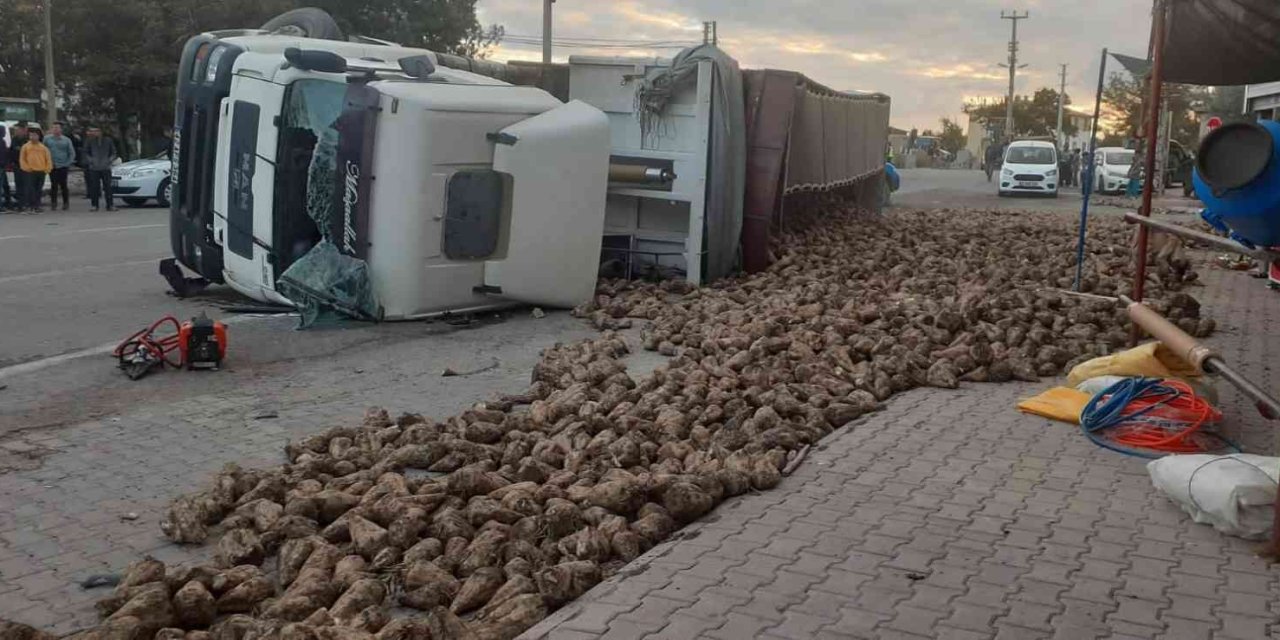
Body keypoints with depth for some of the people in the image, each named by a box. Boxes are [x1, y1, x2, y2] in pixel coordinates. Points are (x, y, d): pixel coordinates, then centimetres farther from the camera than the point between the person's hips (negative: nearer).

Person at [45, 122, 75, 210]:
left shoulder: (66, 140, 5)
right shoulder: (47, 139, 4)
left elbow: (72, 153, 7)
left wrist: (68, 163, -1)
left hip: (63, 166, 0)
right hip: (52, 166, 1)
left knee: (63, 185, -2)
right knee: (54, 185, -1)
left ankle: (66, 203, 8)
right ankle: (53, 203, 6)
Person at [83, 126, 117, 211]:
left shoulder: (108, 141, 6)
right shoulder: (89, 142, 5)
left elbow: (113, 153, 11)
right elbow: (86, 153, 10)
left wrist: (109, 161, -3)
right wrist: (91, 161, -5)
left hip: (106, 168, 0)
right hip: (94, 168, 0)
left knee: (107, 187, -3)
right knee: (94, 188, 0)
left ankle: (110, 205, 1)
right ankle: (94, 206, 6)